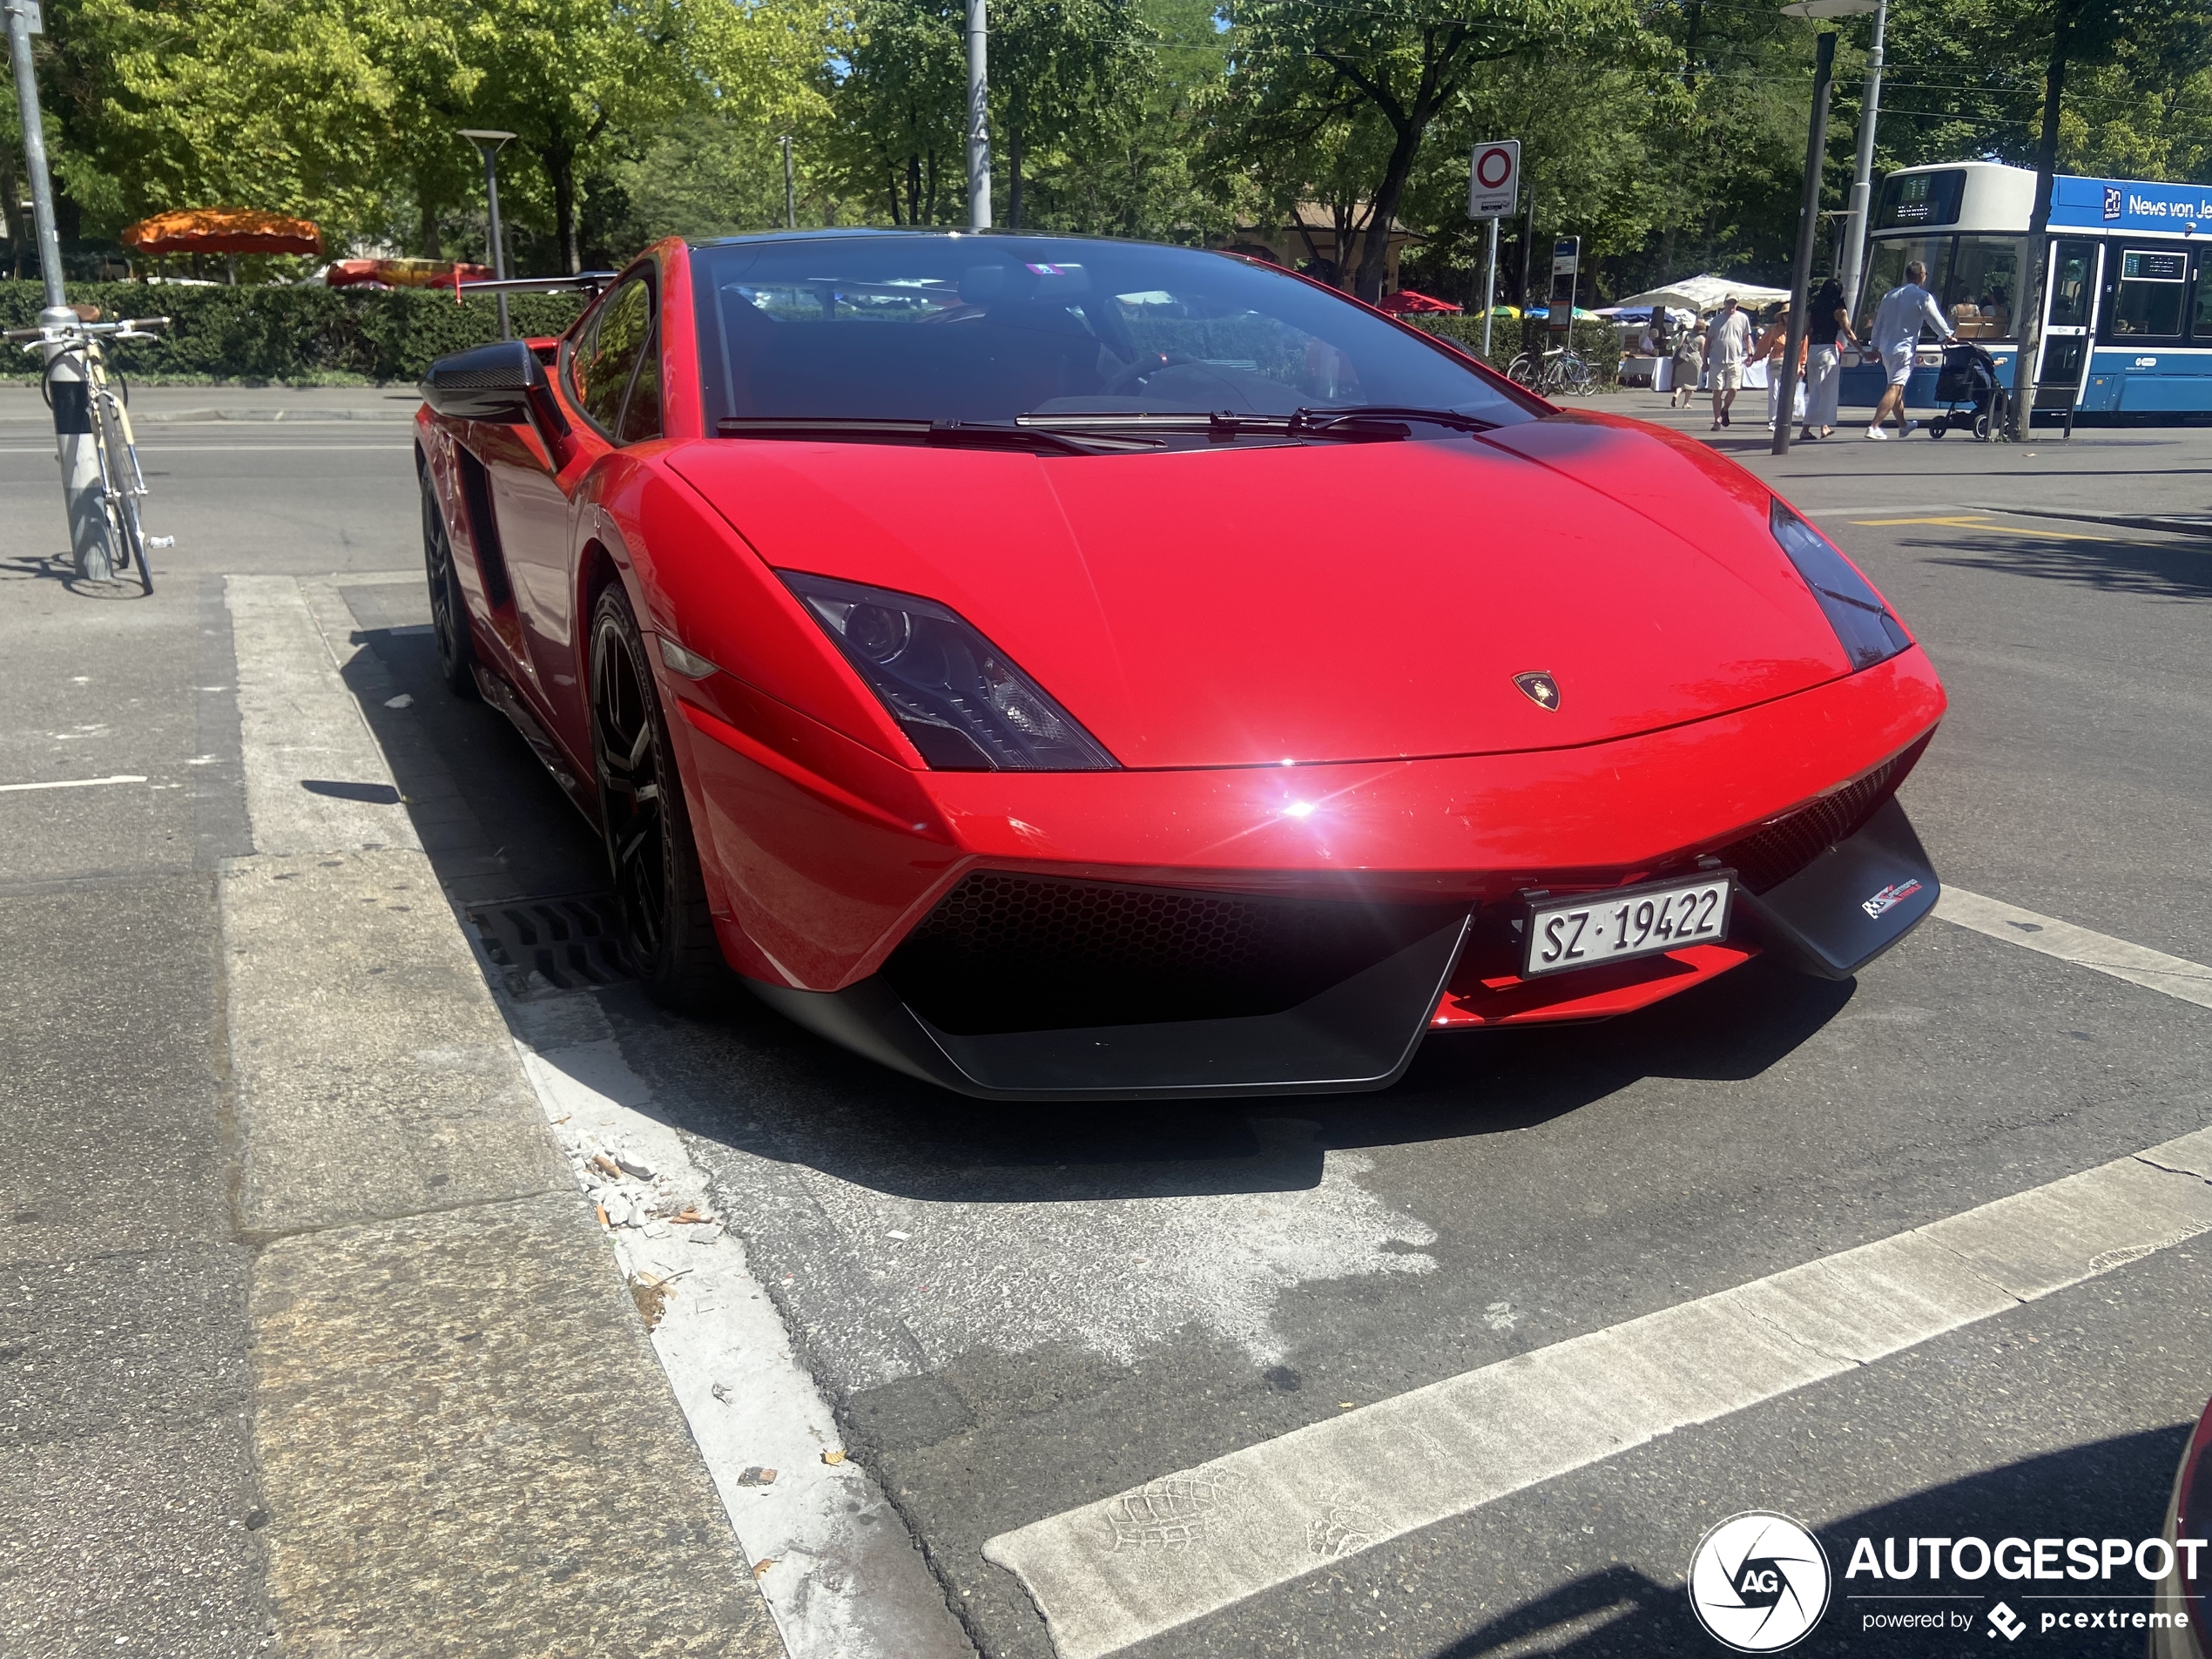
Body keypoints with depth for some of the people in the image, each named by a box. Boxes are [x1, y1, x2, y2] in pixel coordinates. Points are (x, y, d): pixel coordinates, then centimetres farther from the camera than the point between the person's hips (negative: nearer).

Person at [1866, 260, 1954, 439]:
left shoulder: (1890, 295, 11)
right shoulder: (1923, 297, -7)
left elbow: (1879, 322, 15)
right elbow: (1936, 320, 3)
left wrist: (1875, 346, 22)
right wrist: (1949, 335, 19)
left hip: (1886, 347, 7)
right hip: (1904, 349, -7)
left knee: (1897, 388, 19)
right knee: (1895, 389, -10)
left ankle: (1903, 425, 34)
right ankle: (1874, 427, -22)